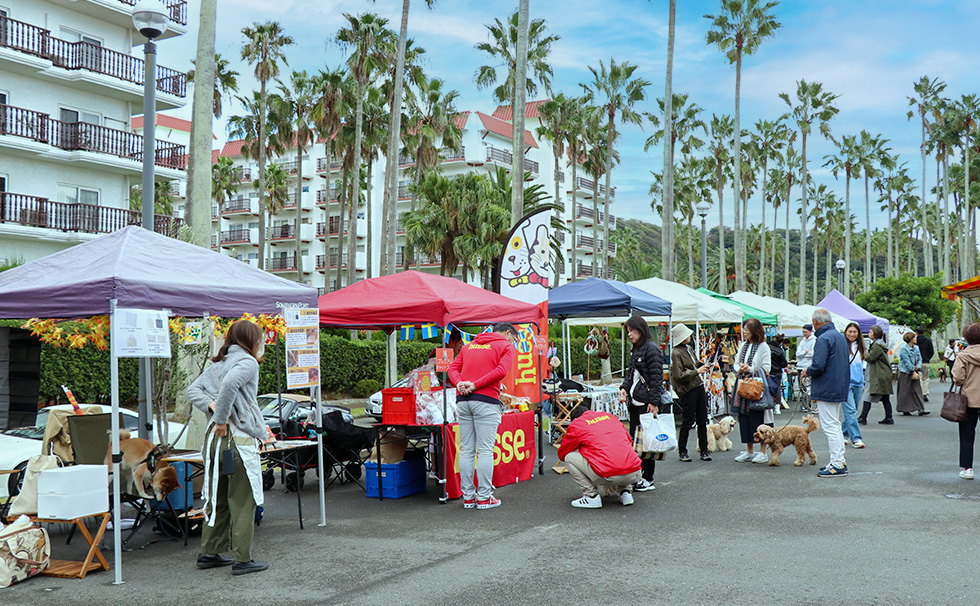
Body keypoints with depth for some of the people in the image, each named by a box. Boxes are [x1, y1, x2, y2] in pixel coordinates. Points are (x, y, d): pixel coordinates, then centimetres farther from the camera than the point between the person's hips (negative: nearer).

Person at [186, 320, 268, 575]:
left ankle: (209, 553, 23)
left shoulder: (217, 363, 17)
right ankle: (242, 560, 2)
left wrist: (211, 405, -1)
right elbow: (229, 384, -27)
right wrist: (222, 419, -18)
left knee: (216, 498, 16)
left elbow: (193, 390, 13)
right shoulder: (247, 362, -9)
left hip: (214, 437, 8)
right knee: (242, 502, -2)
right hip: (238, 439, -8)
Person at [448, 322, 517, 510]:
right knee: (485, 450, -2)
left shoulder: (468, 346, 25)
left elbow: (453, 368, 14)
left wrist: (459, 383, -3)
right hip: (486, 400, -5)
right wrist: (475, 385, -12)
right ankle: (484, 497, 0)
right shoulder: (506, 347, 7)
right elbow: (501, 371, -10)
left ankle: (468, 497, 11)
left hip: (462, 400, 5)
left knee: (466, 450, 7)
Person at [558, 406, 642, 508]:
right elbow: (629, 441, 36)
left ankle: (591, 495, 6)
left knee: (569, 458, 12)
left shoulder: (576, 424, 9)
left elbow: (561, 454, 19)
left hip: (609, 476, -6)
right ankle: (624, 491, 16)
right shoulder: (610, 416, 23)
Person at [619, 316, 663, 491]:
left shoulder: (651, 349, -11)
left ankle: (648, 479, 4)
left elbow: (656, 377, -15)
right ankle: (637, 475, 16)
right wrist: (624, 388, 3)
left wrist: (654, 402, -18)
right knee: (634, 437, 9)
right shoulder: (636, 350, 16)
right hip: (635, 401, 9)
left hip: (647, 402, -9)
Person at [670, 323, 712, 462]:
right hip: (688, 390, -8)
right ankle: (682, 451, 11)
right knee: (688, 420, -2)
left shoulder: (688, 349, 14)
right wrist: (697, 371, -17)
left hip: (699, 387, 8)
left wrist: (703, 367, 9)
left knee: (702, 419, 9)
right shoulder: (677, 353, -15)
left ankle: (704, 449, 18)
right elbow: (679, 375, -20)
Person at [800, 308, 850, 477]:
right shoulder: (840, 336, 13)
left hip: (826, 390, -10)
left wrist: (807, 371, -5)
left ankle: (837, 465, -5)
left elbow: (818, 366, -26)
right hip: (839, 388, 10)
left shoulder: (824, 339, -18)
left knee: (830, 427, -6)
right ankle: (840, 462, 22)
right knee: (835, 426, 17)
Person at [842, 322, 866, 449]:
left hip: (858, 384, 6)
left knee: (852, 411, 10)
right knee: (850, 411, -10)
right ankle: (856, 438, -10)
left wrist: (863, 383, 22)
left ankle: (844, 434, 22)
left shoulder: (860, 348, 14)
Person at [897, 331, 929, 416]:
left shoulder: (916, 348, 11)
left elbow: (920, 359, 10)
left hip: (915, 372, 7)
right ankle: (905, 410, 9)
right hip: (905, 373, -7)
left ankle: (920, 410, -3)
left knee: (917, 390, 1)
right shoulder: (904, 349, -12)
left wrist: (918, 367, -9)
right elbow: (907, 362, -15)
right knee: (905, 392, 0)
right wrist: (913, 372, -17)